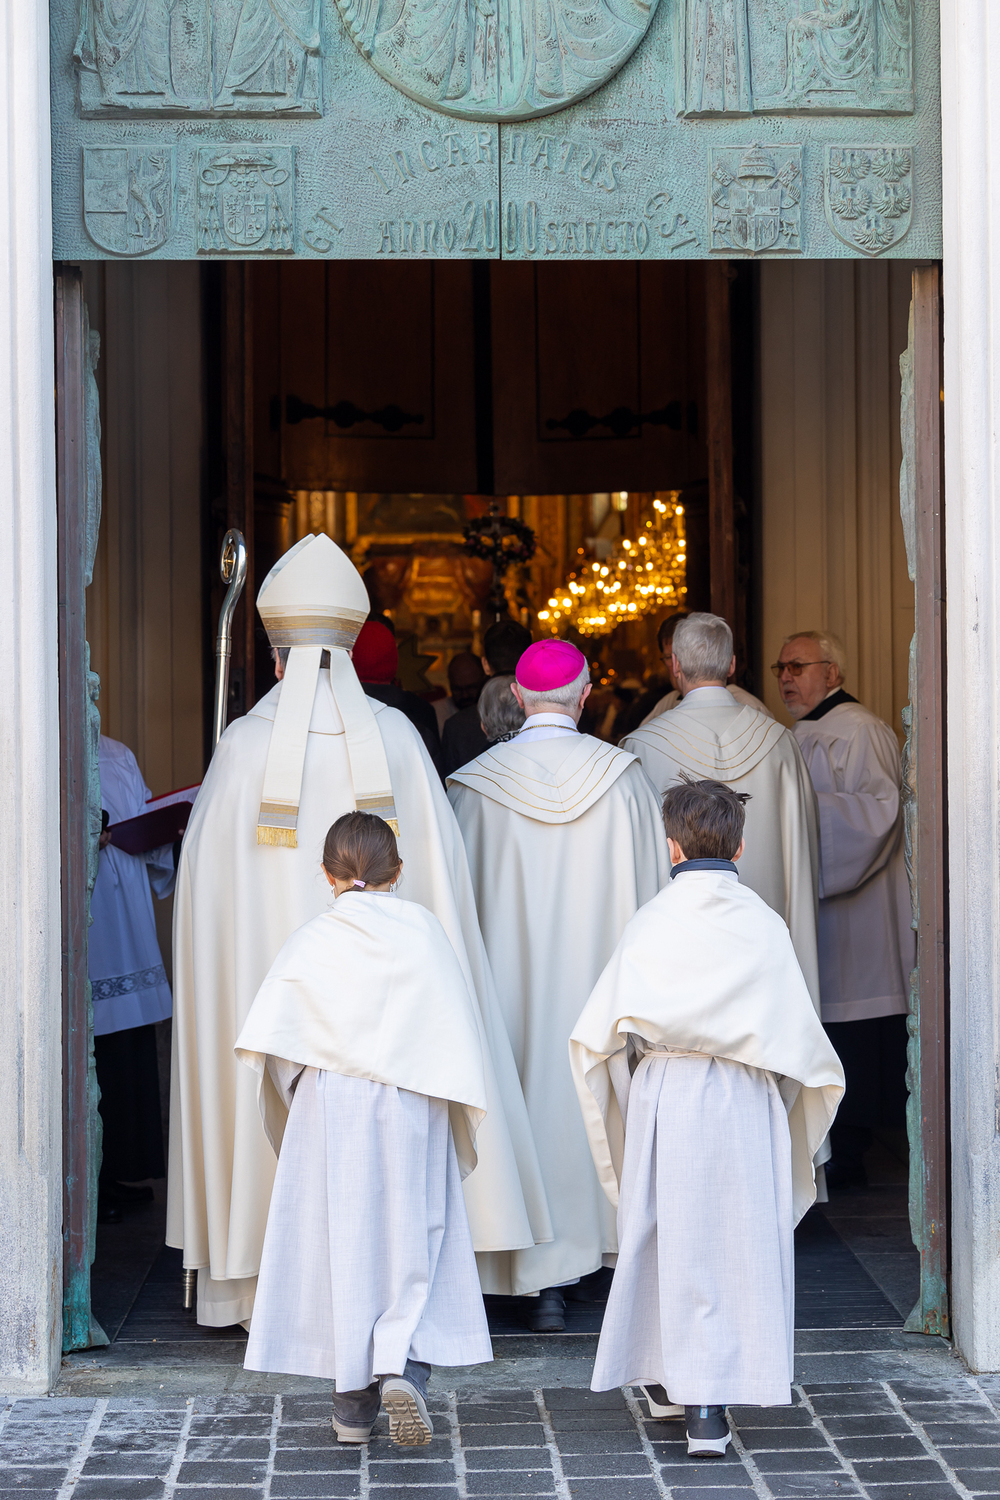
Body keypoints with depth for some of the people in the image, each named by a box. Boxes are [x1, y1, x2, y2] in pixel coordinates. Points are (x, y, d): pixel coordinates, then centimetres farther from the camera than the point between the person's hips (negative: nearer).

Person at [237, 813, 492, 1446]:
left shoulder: (310, 942, -2)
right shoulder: (423, 929, -1)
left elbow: (267, 1042, -5)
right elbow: (458, 1026, -1)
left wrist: (292, 1105, 12)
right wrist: (462, 1109, 10)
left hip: (329, 1109, 0)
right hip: (412, 1110, 0)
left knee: (340, 1241, 6)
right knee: (413, 1239, 7)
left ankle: (354, 1406, 11)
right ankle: (404, 1365, -14)